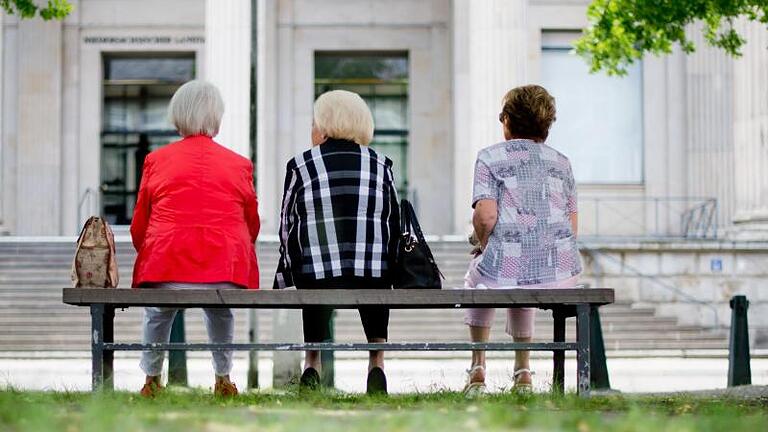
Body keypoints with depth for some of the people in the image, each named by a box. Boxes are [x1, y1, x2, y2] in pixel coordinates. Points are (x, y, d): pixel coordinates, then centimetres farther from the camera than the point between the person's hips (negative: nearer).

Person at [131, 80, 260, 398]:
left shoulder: (157, 160, 6)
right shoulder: (239, 164, 7)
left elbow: (139, 227, 12)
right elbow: (252, 226, 16)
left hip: (165, 269, -1)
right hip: (226, 271, 1)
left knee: (157, 313, 34)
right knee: (221, 312, 36)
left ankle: (152, 379, 37)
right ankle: (223, 378, 38)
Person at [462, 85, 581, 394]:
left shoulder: (490, 157, 4)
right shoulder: (561, 161, 17)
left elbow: (486, 216, -10)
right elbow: (572, 226, 14)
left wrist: (484, 246, 8)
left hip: (507, 272, -4)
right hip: (563, 275, 4)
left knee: (477, 276, 34)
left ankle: (478, 369, 33)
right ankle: (523, 372, 38)